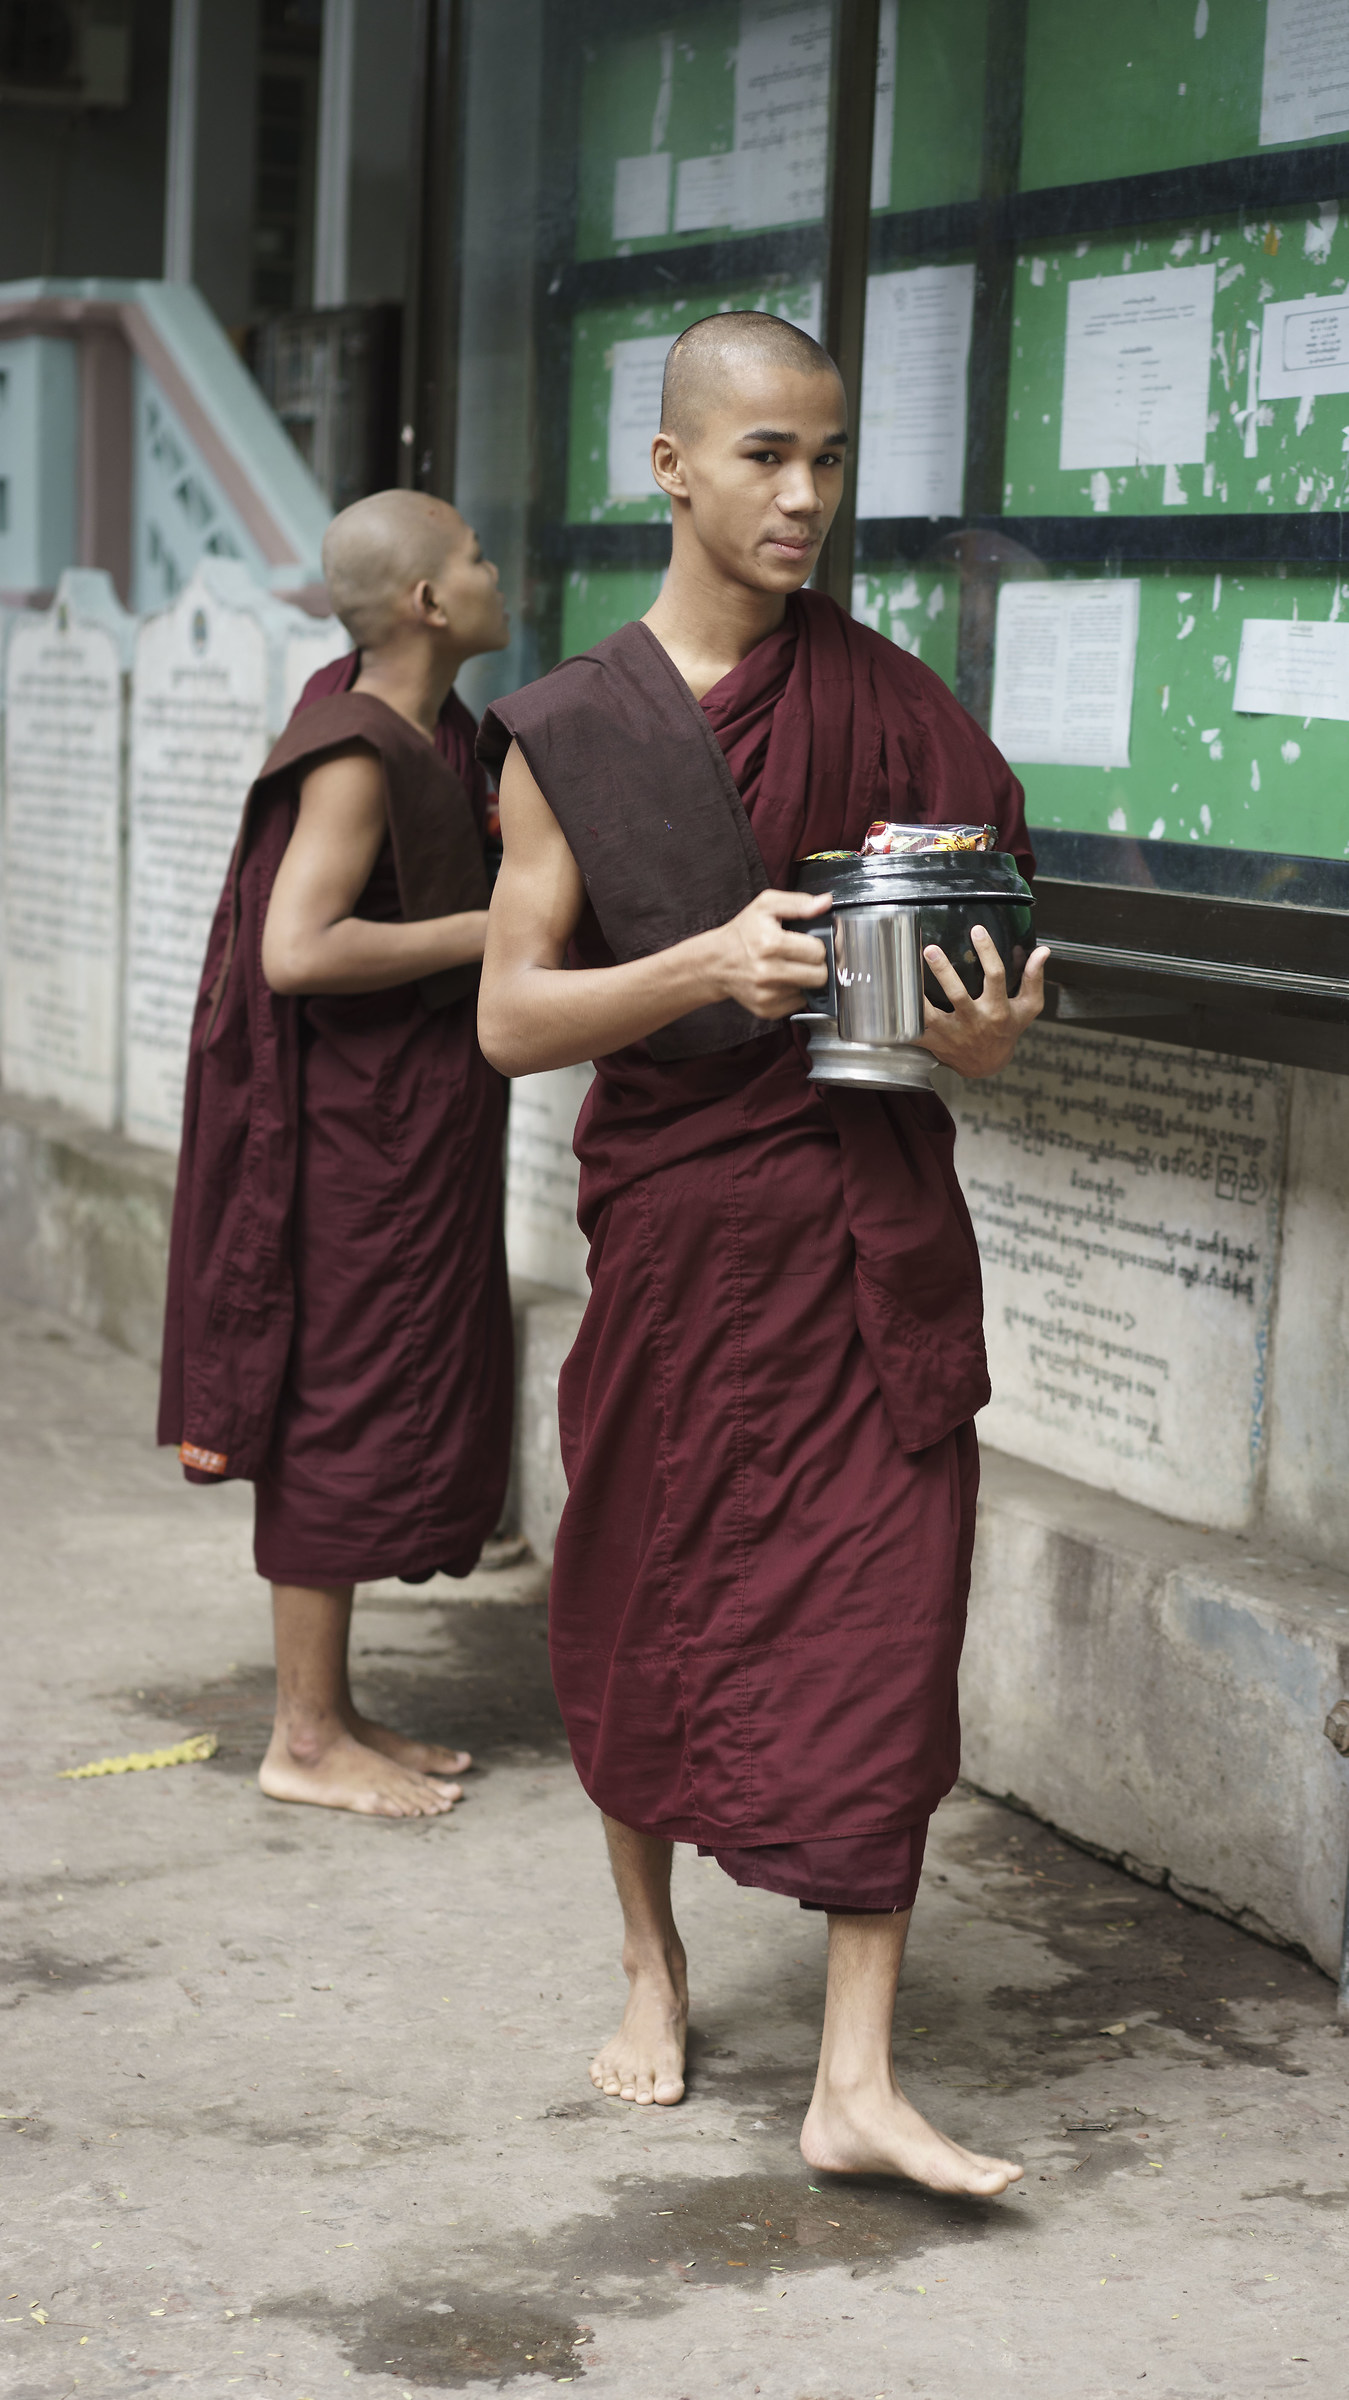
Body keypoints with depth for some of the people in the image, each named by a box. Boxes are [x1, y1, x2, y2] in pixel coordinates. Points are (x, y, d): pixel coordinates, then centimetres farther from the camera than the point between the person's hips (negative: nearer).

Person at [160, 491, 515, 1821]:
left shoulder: (436, 734, 11)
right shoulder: (355, 756, -19)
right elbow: (298, 950, -29)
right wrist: (484, 932, -21)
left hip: (417, 1125, 10)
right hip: (359, 1130, -10)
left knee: (396, 1412, 14)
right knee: (345, 1417, -2)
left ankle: (331, 1708, 24)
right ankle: (304, 1739, 7)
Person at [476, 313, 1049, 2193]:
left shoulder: (892, 712, 3)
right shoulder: (570, 733, 0)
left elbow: (984, 959, 6)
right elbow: (511, 1016, -4)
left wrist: (983, 1031, -18)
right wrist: (708, 965, -20)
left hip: (875, 1235, 1)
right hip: (674, 1233, 0)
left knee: (882, 1631, -4)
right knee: (645, 1615, 10)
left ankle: (857, 2081, 0)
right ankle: (654, 1964, 35)